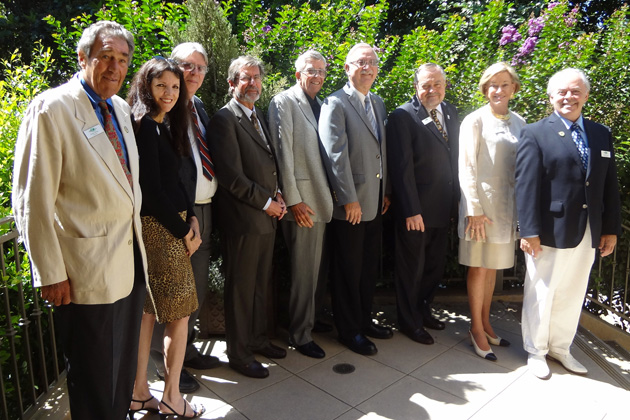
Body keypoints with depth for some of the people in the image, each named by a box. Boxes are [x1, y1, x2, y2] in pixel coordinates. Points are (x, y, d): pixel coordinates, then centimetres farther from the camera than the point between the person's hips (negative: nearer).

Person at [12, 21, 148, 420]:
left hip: (131, 264, 7)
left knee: (124, 368, 22)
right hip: (87, 272, -7)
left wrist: (137, 238, 15)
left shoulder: (121, 108, 9)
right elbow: (32, 201, -15)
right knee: (94, 381, 10)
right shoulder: (51, 108, -14)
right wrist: (50, 275, -15)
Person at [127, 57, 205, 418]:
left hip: (175, 224, 9)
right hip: (159, 229, -9)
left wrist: (191, 218, 3)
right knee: (179, 314, 1)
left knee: (149, 311, 14)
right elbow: (152, 190, -18)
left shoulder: (165, 126, 13)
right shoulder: (144, 127, -14)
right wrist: (185, 232, -11)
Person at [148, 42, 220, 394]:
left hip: (204, 209, 8)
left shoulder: (199, 107, 14)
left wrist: (207, 209, 4)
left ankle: (187, 349, 36)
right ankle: (166, 363, 22)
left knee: (197, 287, 18)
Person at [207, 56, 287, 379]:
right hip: (242, 218, -8)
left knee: (260, 284, 18)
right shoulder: (224, 119, -11)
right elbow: (231, 176, -17)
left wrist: (278, 195, 4)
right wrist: (266, 202, -11)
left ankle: (257, 339, 34)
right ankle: (239, 354, 19)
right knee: (240, 288, 4)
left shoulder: (259, 116, 16)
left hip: (267, 217, 8)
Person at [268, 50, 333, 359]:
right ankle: (300, 334, 14)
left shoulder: (322, 105, 17)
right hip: (302, 201, -7)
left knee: (313, 268, 15)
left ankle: (312, 319, 31)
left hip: (323, 199, 7)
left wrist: (333, 194, 11)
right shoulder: (283, 102, -5)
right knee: (304, 271, 0)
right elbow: (283, 151, -11)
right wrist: (293, 200, -15)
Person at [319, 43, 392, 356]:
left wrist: (386, 191, 13)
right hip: (350, 204, -7)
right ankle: (349, 331, 20)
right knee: (348, 270, 5)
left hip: (375, 202, 8)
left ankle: (364, 319, 34)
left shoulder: (378, 103, 15)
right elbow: (336, 154, -17)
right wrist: (349, 199, -19)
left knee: (369, 267, 17)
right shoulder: (336, 103, -10)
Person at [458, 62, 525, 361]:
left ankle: (486, 323, 26)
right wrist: (474, 209, -14)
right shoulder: (475, 121, -7)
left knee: (493, 267, 13)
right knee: (479, 267, 4)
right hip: (482, 203, -5)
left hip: (508, 205, 5)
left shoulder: (519, 122, 8)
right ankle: (476, 329, 16)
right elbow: (467, 168, -9)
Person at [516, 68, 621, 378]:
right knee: (540, 294, 8)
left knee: (573, 295, 16)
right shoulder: (535, 134, -5)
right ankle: (535, 350, 27)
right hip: (550, 232, -5)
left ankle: (560, 347, 34)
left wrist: (611, 228, 7)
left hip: (588, 235, 5)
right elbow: (526, 186, -11)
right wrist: (529, 231, -16)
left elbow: (610, 186, 11)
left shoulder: (602, 135, 11)